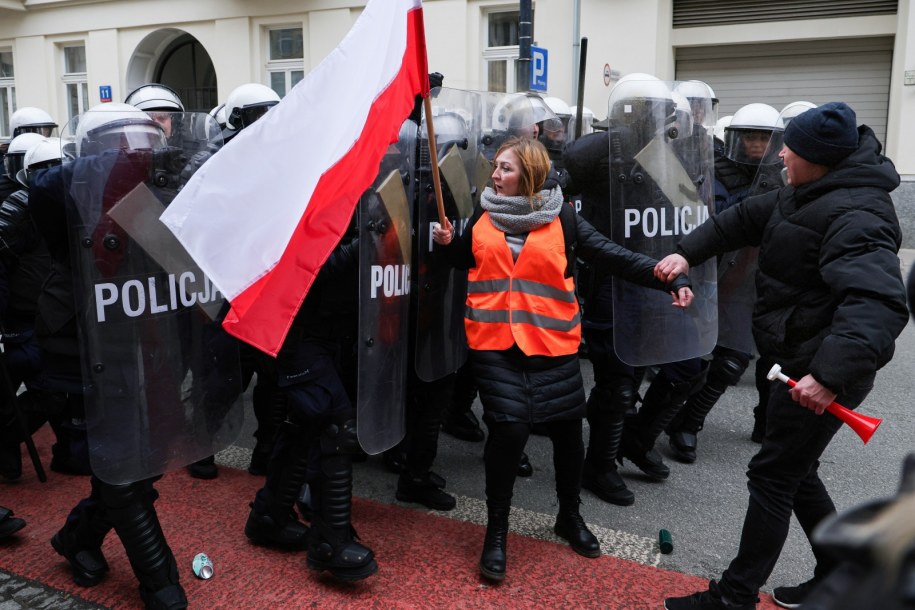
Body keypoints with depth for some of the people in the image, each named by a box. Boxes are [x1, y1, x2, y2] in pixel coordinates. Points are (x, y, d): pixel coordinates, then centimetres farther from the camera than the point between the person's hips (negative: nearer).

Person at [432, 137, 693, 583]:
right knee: (508, 426, -12)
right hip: (494, 340, 0)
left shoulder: (562, 218, -1)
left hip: (551, 341, 0)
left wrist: (669, 280, -12)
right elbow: (467, 261, 20)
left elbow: (612, 257, -4)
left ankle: (569, 516, 35)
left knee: (567, 426, 8)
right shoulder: (482, 215, 6)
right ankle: (496, 532, 8)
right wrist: (449, 243, -2)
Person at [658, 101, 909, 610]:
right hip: (800, 358, 10)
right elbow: (746, 218, 19)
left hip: (819, 370, -10)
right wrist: (687, 253, 8)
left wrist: (832, 375, -45)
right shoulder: (811, 195, 8)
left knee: (772, 475, 0)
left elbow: (878, 302, -37)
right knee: (796, 470, 20)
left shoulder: (855, 216, -25)